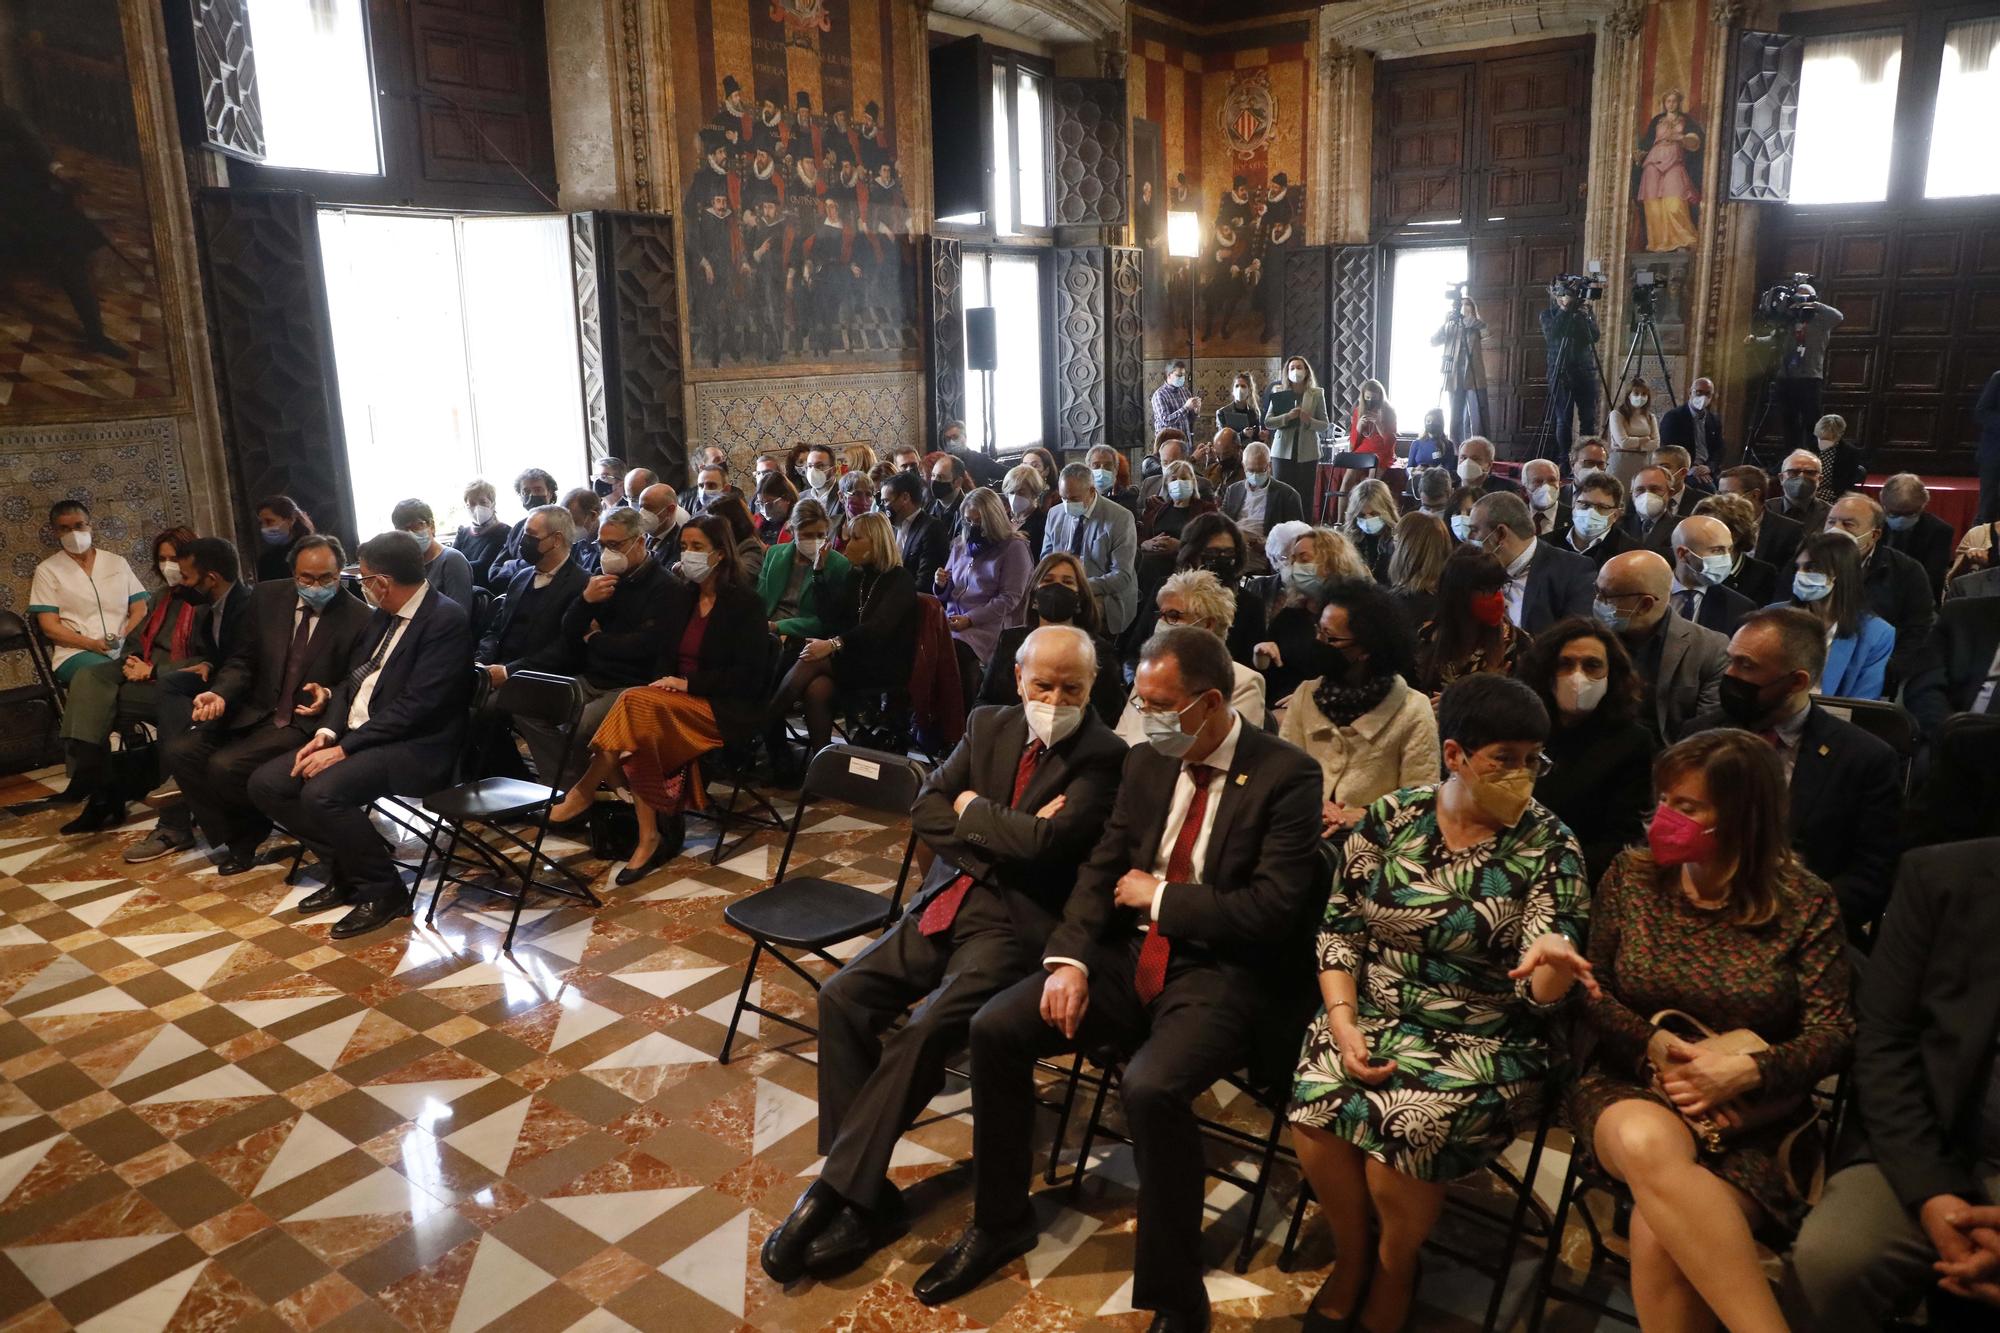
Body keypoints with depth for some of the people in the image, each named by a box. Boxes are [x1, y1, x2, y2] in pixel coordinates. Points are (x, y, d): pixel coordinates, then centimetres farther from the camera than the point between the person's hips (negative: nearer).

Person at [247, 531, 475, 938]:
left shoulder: (447, 620, -16)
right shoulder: (383, 617, 13)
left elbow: (415, 705, -21)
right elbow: (352, 680, 17)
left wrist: (344, 748, -20)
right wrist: (327, 732, -2)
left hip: (414, 747, -9)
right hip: (355, 737, 9)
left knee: (322, 792, -30)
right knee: (266, 783, 0)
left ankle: (383, 890, -9)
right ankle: (344, 871, 12)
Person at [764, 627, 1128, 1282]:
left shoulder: (1104, 757, -9)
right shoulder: (988, 725, 10)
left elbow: (1045, 840, -21)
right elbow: (926, 810, 5)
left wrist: (972, 808, -4)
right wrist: (1004, 837, -10)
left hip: (1017, 925, -6)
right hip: (946, 902, 7)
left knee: (925, 1030, -26)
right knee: (843, 998, -10)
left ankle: (837, 1194, -13)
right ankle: (866, 1195, -6)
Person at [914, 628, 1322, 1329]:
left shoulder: (1287, 775, -12)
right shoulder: (1147, 761, 6)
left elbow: (1275, 908, -18)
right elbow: (1101, 868, 6)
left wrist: (1159, 896, -12)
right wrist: (1069, 959, -10)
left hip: (1218, 974, -6)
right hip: (1129, 955, 6)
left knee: (1150, 1087, -33)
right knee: (994, 1028, -9)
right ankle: (1000, 1223, 12)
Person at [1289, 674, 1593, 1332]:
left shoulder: (1549, 849, -7)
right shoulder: (1389, 818, -1)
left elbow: (1542, 993, -13)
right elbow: (1340, 929, 3)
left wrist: (1556, 954, -37)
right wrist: (1343, 1022, -10)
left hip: (1484, 1045, -2)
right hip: (1372, 1019, 2)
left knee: (1401, 1132, -26)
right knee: (1316, 1108, -23)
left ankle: (1394, 1271, 10)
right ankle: (1352, 1256, 9)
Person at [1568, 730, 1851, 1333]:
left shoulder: (1803, 902, -2)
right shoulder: (1631, 876, 3)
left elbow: (1833, 1031, -3)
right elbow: (1589, 991, 6)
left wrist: (1750, 1070, -21)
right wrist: (1651, 1042, -13)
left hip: (1754, 1115, -1)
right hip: (1631, 1083, 2)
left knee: (1658, 1234, -33)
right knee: (1646, 1143, -39)